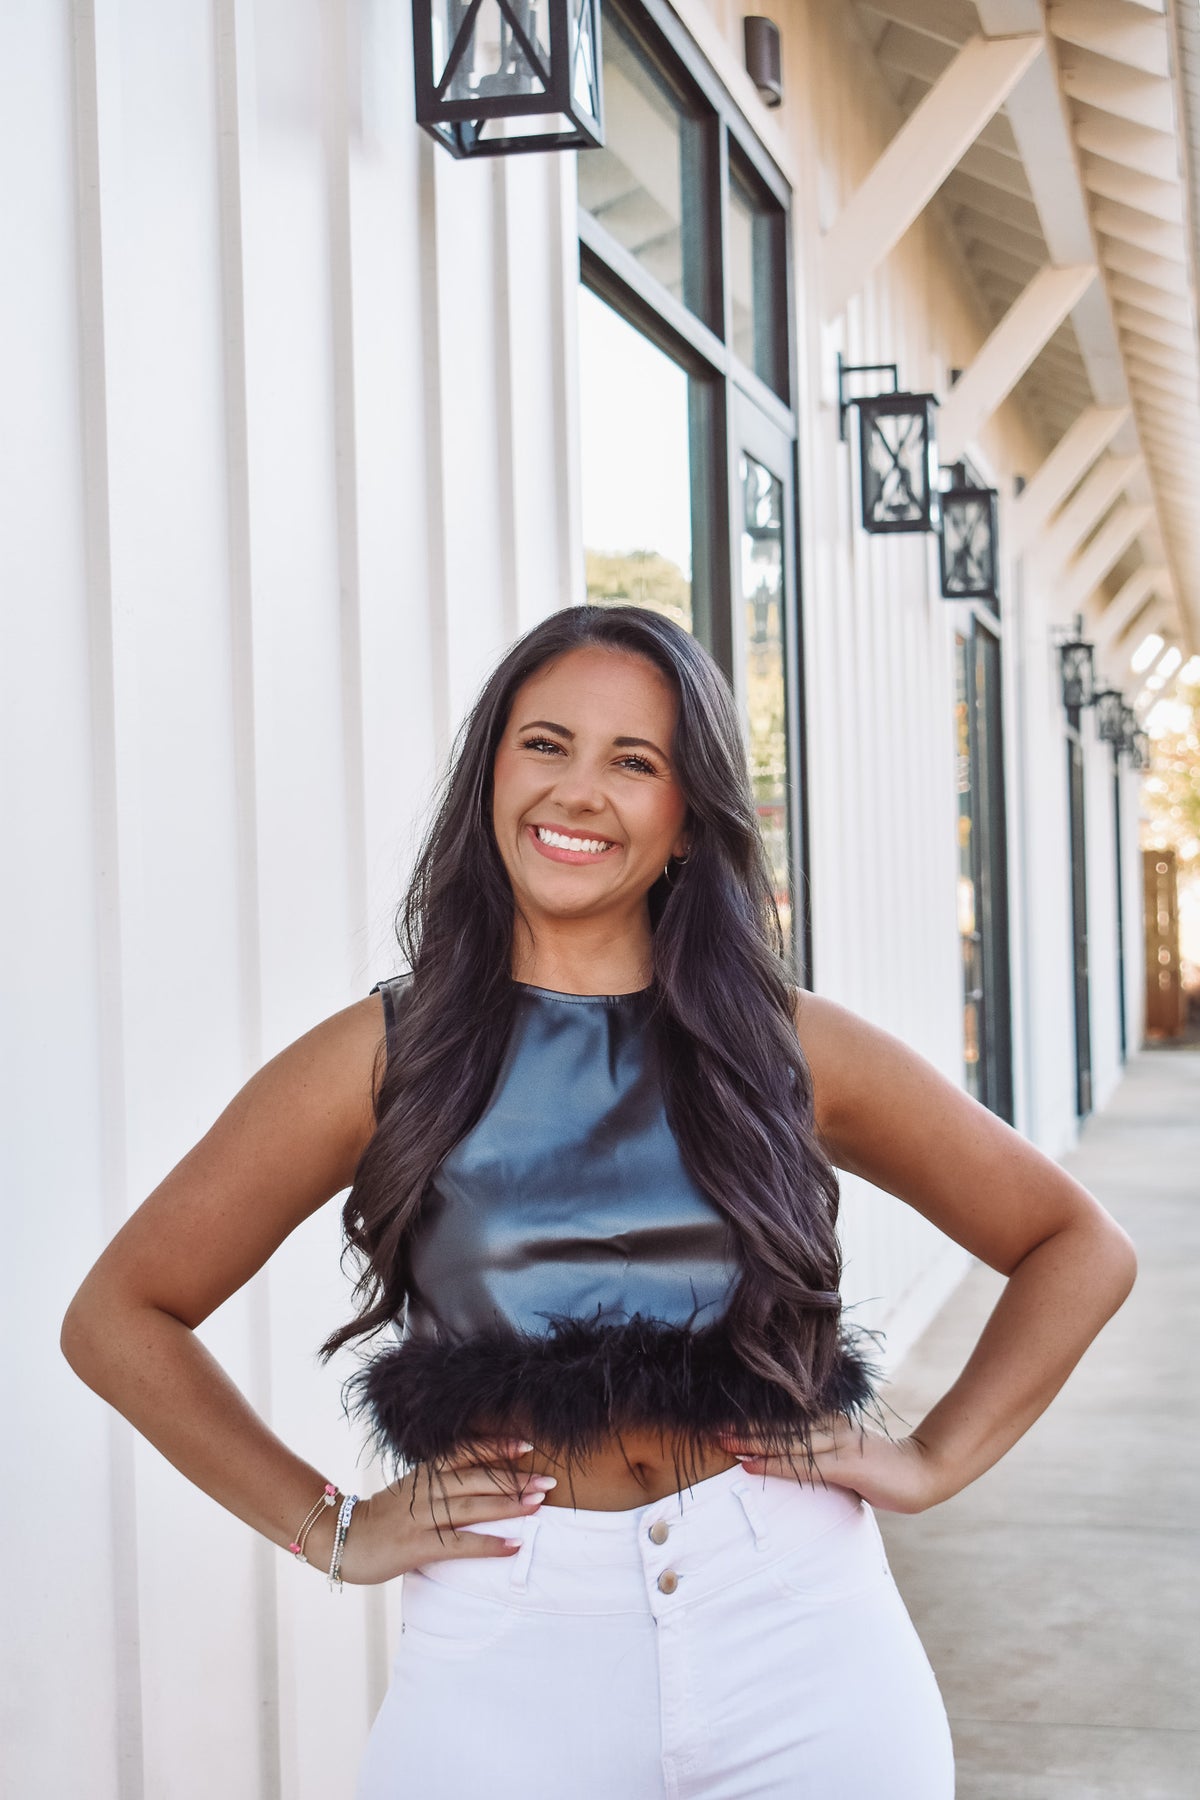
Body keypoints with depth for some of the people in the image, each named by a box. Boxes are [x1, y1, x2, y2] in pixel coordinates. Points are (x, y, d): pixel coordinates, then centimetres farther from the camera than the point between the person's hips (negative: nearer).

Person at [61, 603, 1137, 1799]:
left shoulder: (789, 1045, 3)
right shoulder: (384, 1057, 1)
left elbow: (1078, 1247, 12)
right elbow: (118, 1316, 6)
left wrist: (936, 1458, 2)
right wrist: (329, 1529, 1)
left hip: (800, 1646, 1)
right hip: (503, 1657, 0)